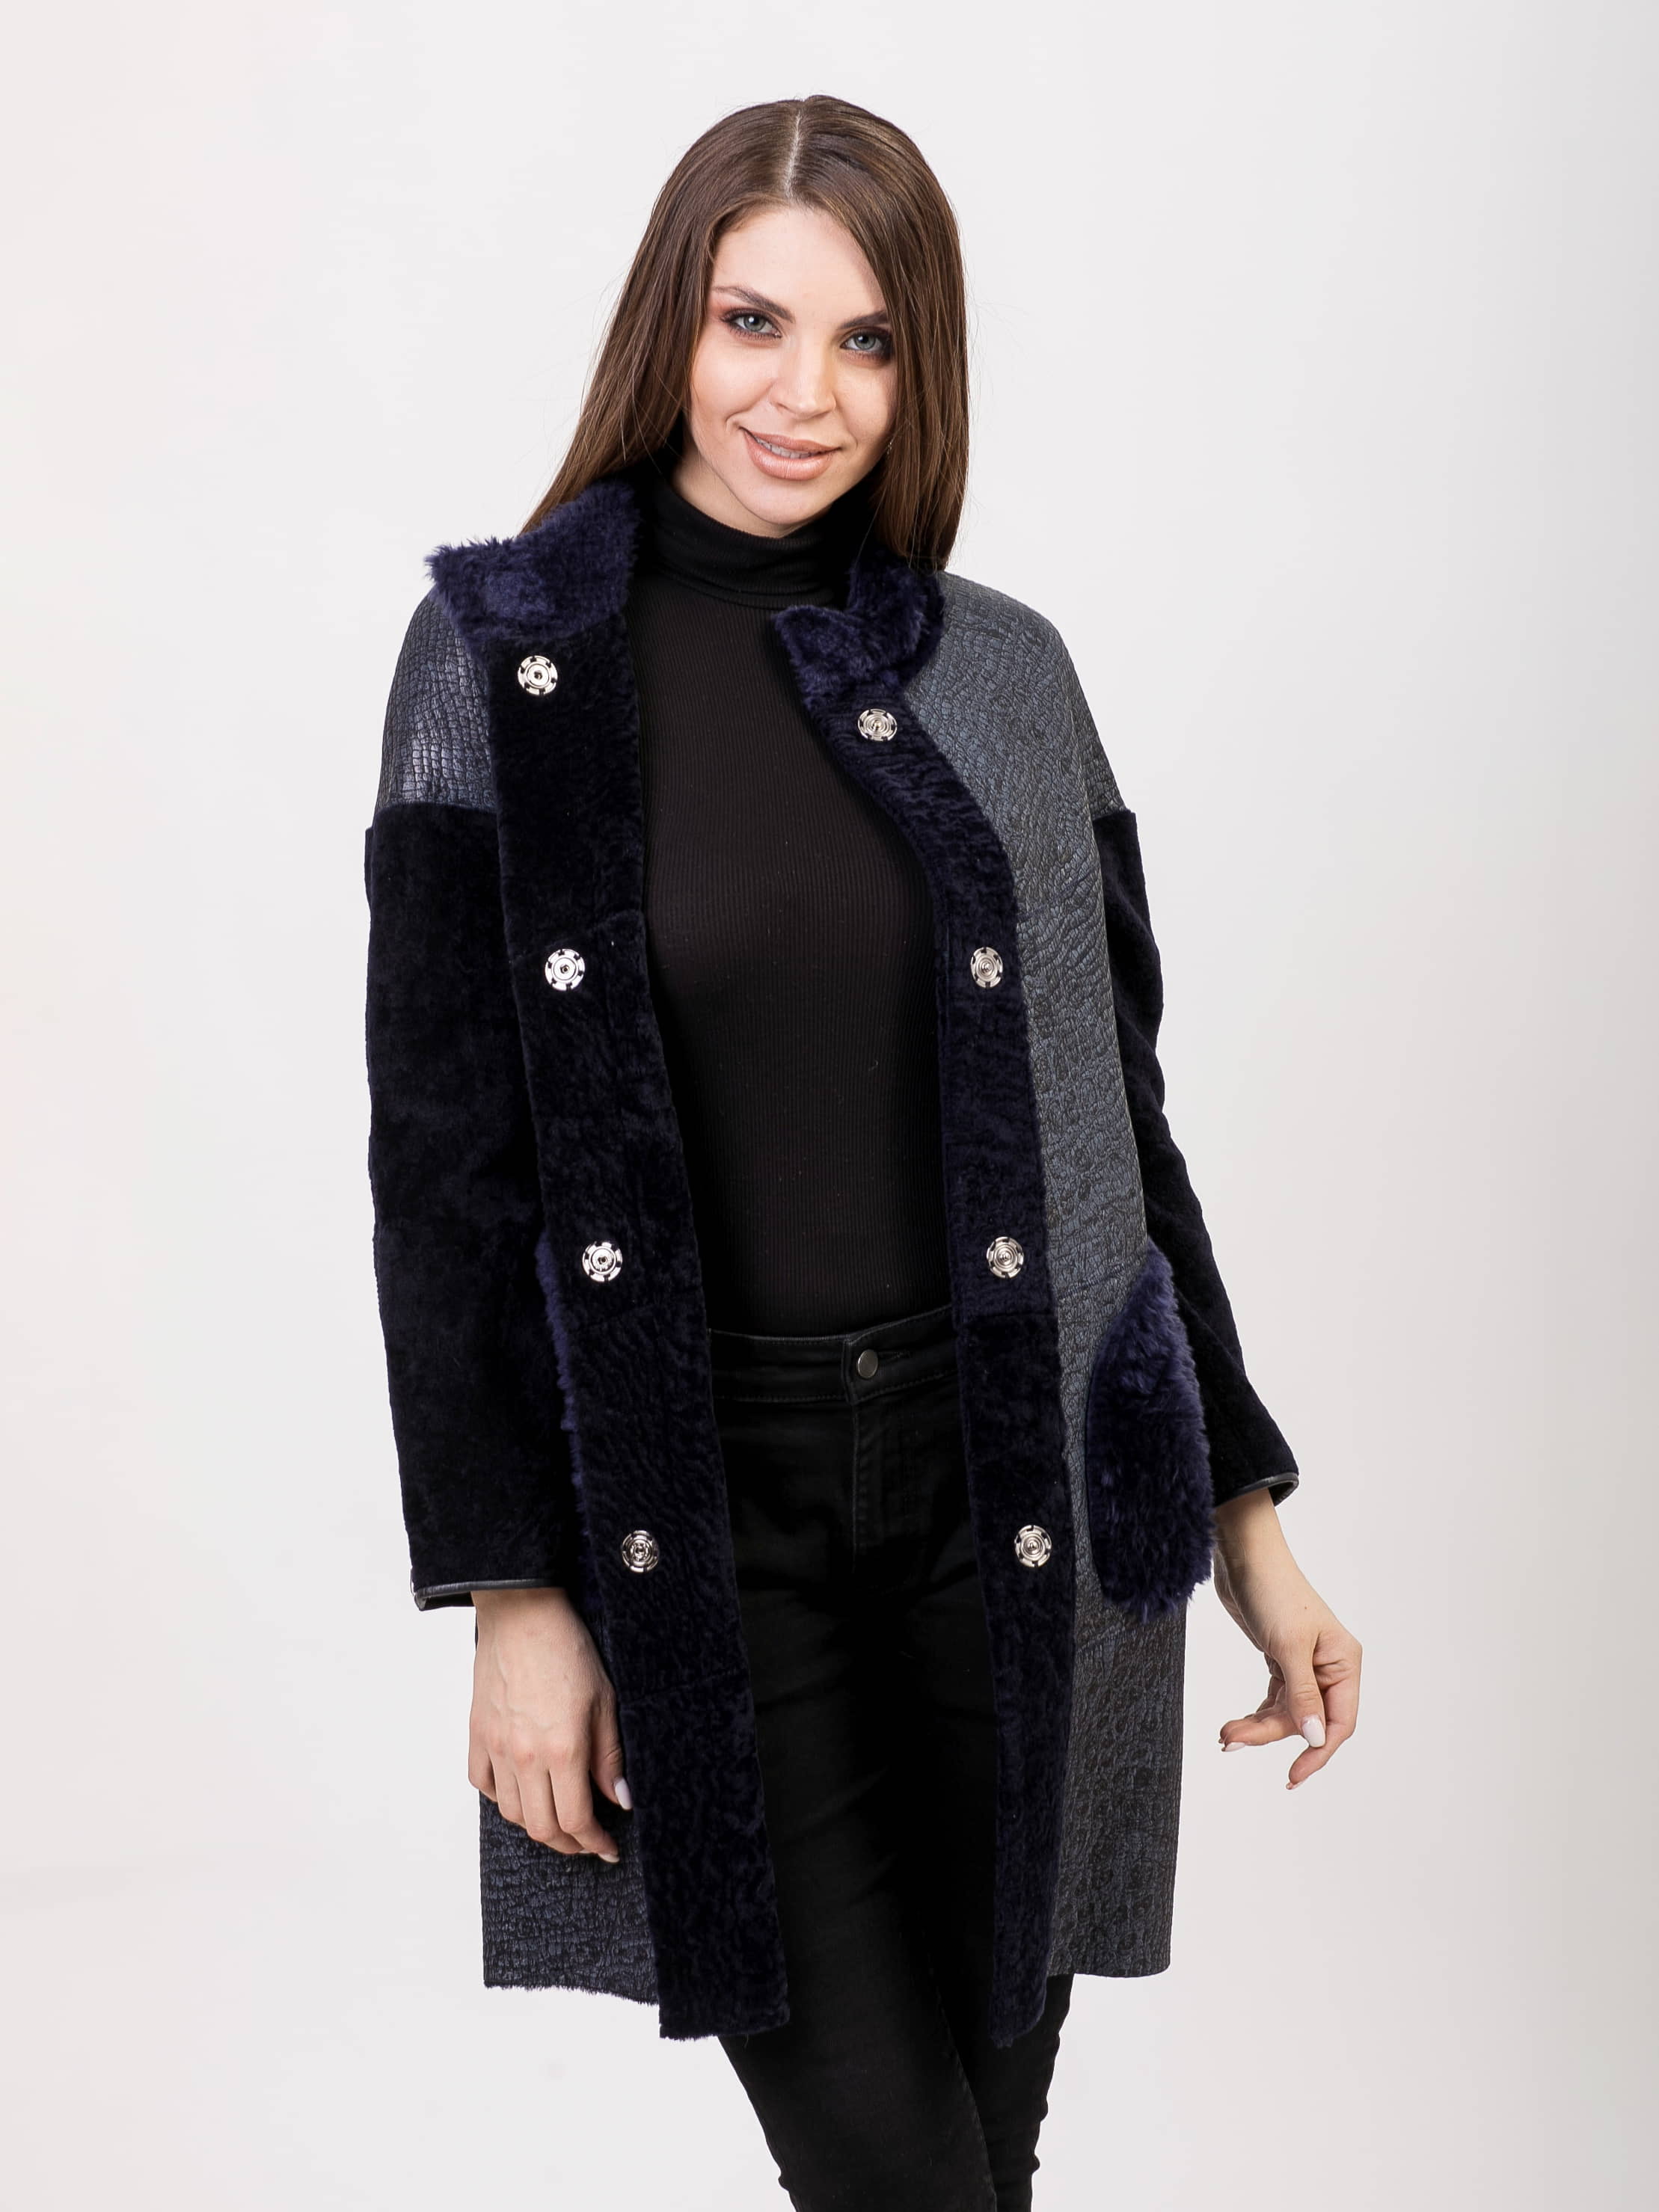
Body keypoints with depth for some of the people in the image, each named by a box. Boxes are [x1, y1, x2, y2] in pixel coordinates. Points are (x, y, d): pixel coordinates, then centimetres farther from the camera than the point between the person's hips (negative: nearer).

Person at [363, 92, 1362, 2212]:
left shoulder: (1003, 674, 4)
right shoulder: (505, 656, -3)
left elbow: (1115, 1108, 9)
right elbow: (448, 1154, -4)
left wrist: (1245, 1514, 9)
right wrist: (510, 1586, -7)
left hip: (1017, 1495, 3)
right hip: (700, 1522, -2)